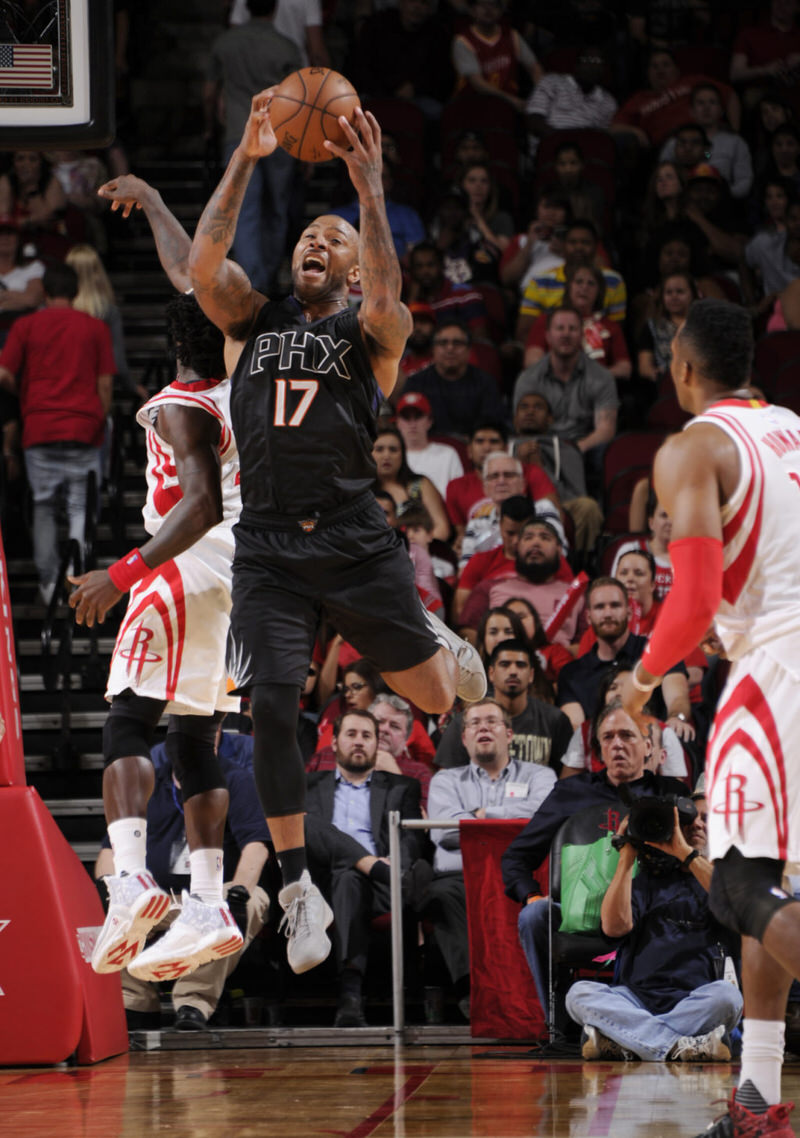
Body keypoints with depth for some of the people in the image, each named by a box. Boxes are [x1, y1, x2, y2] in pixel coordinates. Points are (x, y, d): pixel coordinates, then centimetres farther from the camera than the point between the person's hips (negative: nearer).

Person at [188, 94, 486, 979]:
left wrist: (370, 188, -20)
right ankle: (297, 888, 1)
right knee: (273, 710, -10)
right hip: (268, 548, 1)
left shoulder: (370, 333, 8)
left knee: (434, 697, 4)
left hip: (356, 541, -1)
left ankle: (437, 645, 44)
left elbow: (387, 303, -17)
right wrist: (245, 162, -9)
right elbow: (203, 264, -4)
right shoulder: (253, 321, 14)